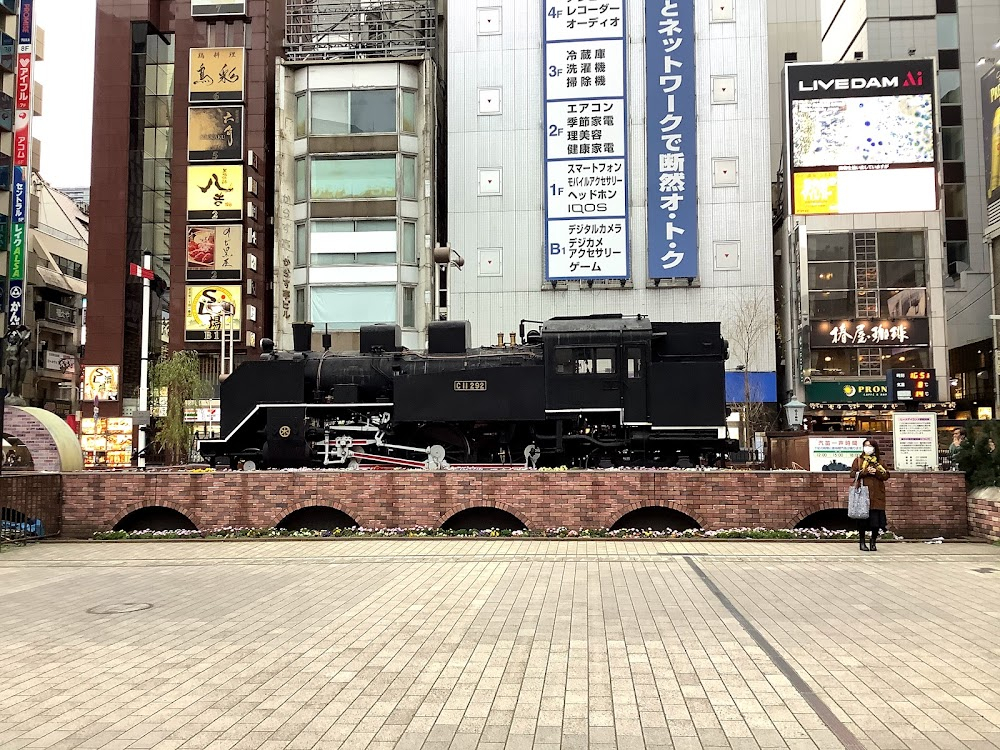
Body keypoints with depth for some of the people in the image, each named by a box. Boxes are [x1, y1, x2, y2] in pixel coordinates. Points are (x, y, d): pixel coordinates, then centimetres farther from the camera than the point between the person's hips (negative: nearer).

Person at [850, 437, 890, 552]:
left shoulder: (879, 461, 14)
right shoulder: (858, 460, 10)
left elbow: (886, 476, 7)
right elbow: (852, 473, -1)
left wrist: (876, 472, -11)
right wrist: (865, 471, -13)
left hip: (876, 495, 1)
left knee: (876, 520, -2)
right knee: (862, 519, -2)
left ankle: (873, 543, 10)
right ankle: (862, 543, 8)